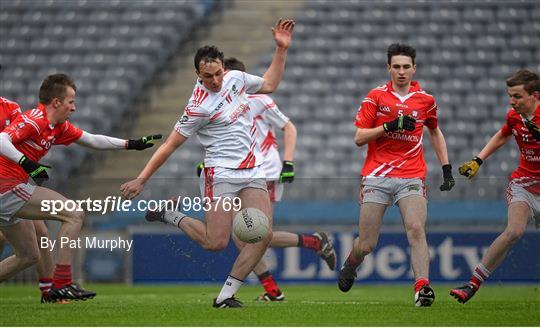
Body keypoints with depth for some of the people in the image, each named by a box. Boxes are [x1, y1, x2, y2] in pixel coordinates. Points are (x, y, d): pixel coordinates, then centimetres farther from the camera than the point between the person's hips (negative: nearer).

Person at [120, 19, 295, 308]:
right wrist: (141, 180, -12)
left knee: (263, 236, -10)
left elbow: (268, 84, 25)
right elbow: (170, 145, -11)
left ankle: (226, 295, -3)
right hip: (221, 173, -6)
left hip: (253, 173, 6)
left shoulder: (235, 78, 5)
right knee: (215, 242, -14)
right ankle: (169, 215, 13)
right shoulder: (199, 107, -15)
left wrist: (281, 49, 15)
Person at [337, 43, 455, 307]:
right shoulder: (376, 97, 2)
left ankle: (422, 288, -31)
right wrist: (389, 126, -15)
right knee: (366, 245, 0)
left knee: (416, 229, -23)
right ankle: (350, 266, 34)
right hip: (377, 176, -1)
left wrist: (446, 168, 20)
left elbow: (435, 132, 26)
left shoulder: (425, 100, 9)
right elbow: (359, 137, -1)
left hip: (412, 177, 1)